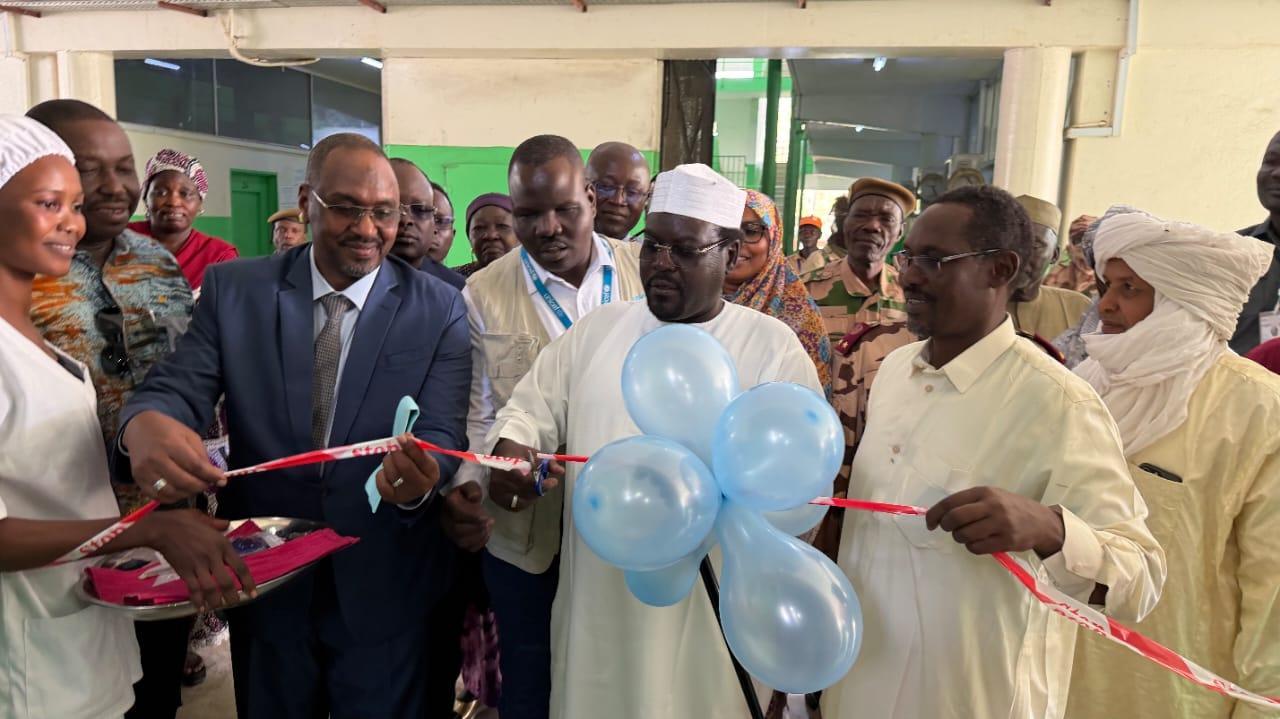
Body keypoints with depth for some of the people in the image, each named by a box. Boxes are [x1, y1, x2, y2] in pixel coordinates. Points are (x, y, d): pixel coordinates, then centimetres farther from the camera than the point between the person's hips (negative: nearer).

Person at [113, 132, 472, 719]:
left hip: (383, 587, -1)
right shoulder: (233, 289, -2)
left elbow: (443, 434, -12)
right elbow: (176, 387, -9)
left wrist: (419, 476, -36)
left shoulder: (440, 309, -7)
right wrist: (145, 424, -34)